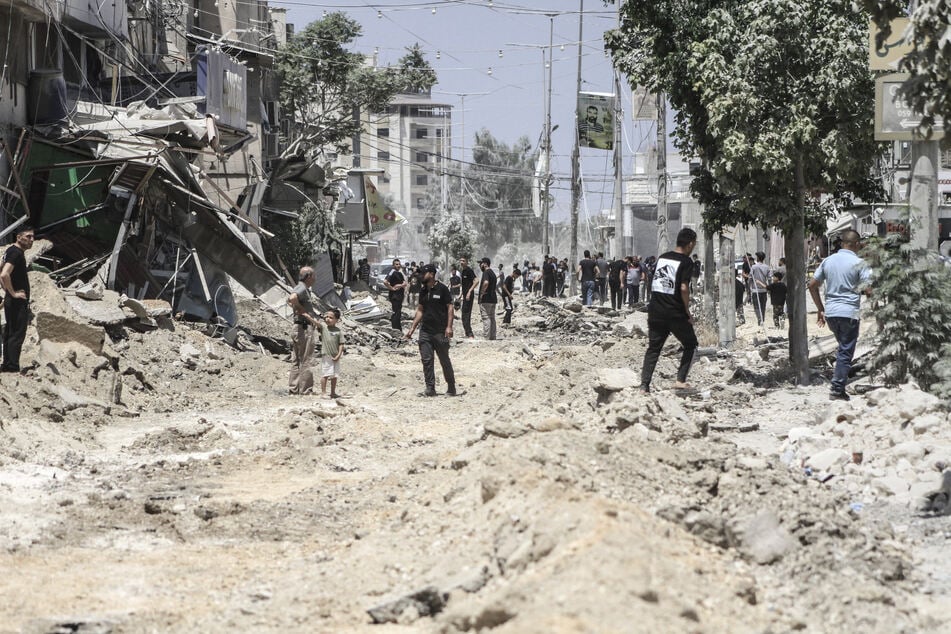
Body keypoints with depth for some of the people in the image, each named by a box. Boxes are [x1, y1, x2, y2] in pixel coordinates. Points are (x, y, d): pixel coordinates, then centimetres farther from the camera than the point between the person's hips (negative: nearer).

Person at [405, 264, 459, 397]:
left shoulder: (442, 289, -6)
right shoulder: (423, 291, 13)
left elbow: (450, 308, -7)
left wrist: (449, 327, -16)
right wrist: (412, 328, 13)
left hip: (440, 331, -6)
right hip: (425, 331, 6)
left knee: (445, 361, 1)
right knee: (426, 360, 1)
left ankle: (451, 389, 11)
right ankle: (430, 389, 5)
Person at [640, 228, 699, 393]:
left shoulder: (662, 257, 11)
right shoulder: (686, 262, -9)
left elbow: (654, 282, 14)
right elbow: (684, 288, -17)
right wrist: (687, 311, -7)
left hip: (655, 311, 5)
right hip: (675, 314, -5)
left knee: (653, 348, 11)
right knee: (690, 344, 14)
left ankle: (644, 385, 1)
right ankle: (680, 380, 6)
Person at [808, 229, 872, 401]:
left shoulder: (828, 261, 9)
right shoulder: (858, 263, -8)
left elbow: (812, 285, 11)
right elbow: (869, 289, -15)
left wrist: (820, 309, 16)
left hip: (830, 312, 5)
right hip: (849, 312, -5)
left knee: (843, 347, 23)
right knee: (846, 352, 1)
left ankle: (838, 381, 18)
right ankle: (837, 390, -2)